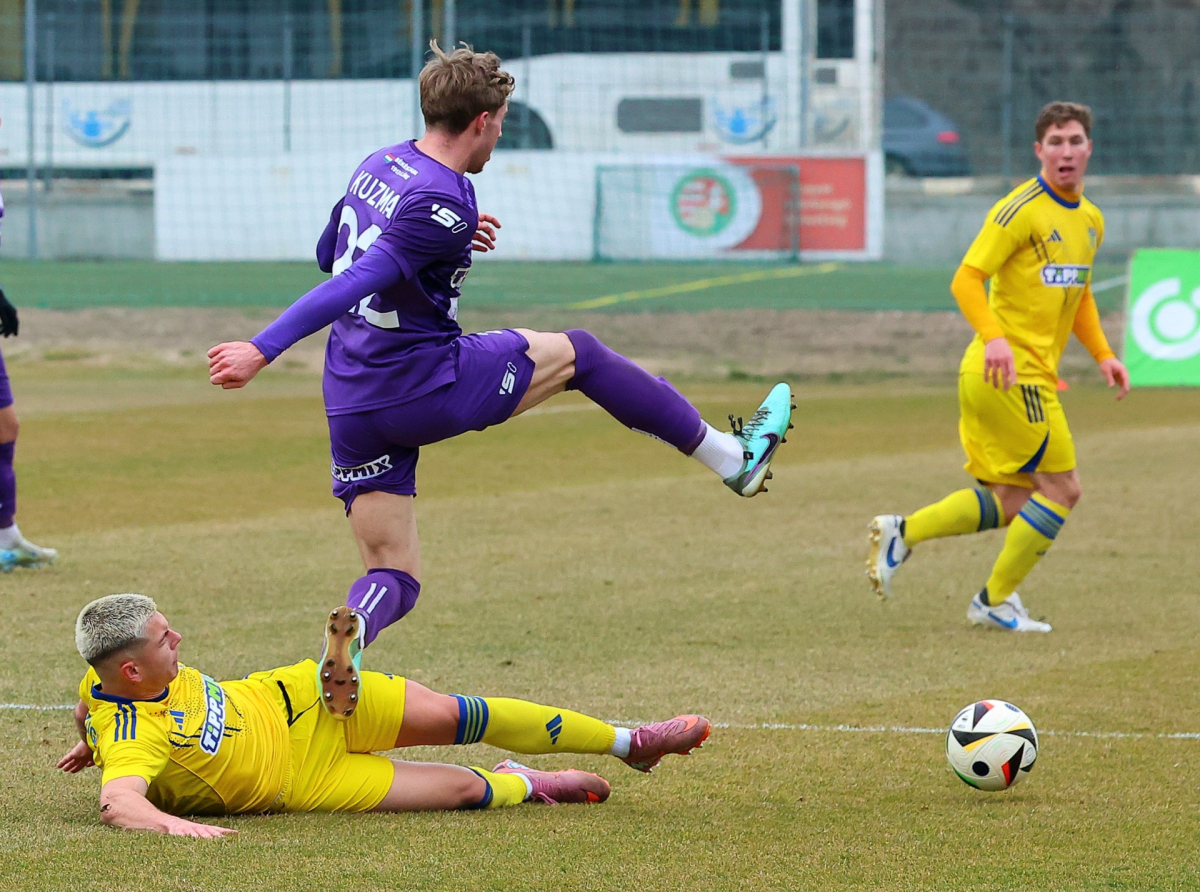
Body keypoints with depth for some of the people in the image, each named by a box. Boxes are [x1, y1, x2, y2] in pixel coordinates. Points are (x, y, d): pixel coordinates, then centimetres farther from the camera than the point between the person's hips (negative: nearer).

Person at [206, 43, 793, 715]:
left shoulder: (378, 167, 9)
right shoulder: (444, 204, -17)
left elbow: (329, 254, 26)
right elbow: (356, 281, -26)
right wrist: (262, 351, -32)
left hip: (352, 402, 7)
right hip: (427, 387, -7)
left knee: (395, 576, 10)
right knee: (579, 353, 15)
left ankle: (349, 630, -26)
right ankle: (733, 457, 27)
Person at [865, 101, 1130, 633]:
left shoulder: (1090, 220, 15)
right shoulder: (1022, 210, -13)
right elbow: (966, 279, -18)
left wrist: (1102, 354, 14)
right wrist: (995, 338, -33)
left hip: (1034, 375, 9)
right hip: (1010, 373, -9)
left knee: (1010, 502, 10)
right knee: (1061, 488, -5)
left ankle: (902, 532, 16)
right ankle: (996, 601, 6)